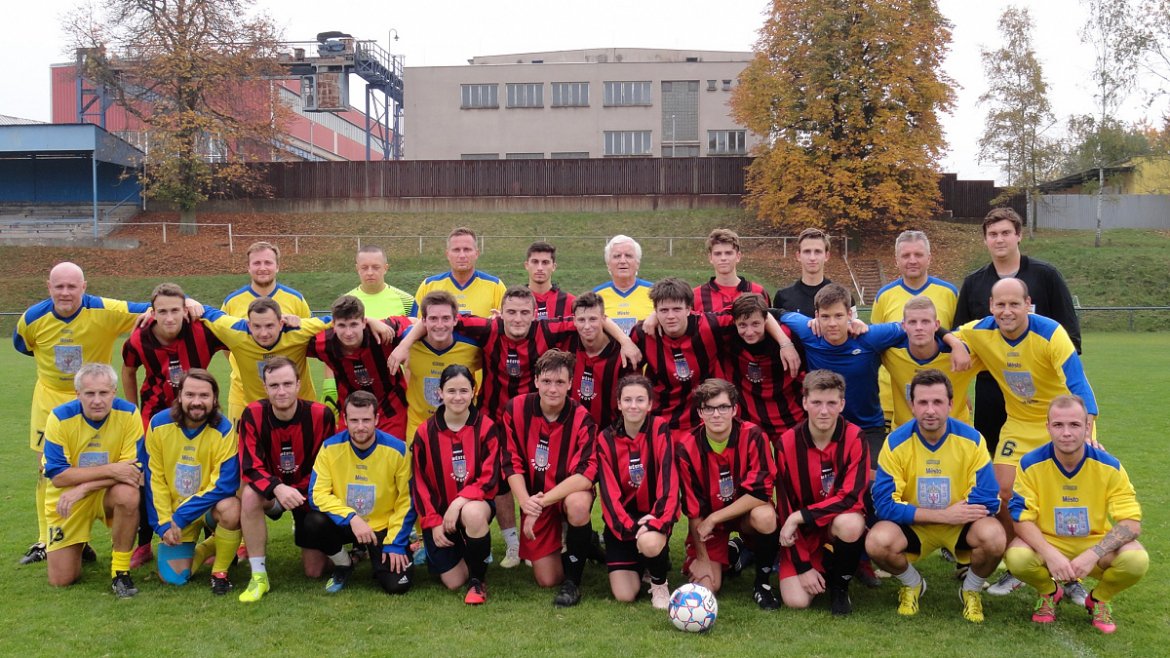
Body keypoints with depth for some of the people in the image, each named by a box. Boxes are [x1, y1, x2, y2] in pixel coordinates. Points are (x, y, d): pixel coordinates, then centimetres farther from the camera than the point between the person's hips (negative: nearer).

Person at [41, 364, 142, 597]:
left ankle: (120, 571, -19)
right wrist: (109, 469, -29)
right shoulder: (60, 418, -17)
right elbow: (57, 476, -20)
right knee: (61, 580, -1)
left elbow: (134, 469, -18)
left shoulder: (128, 414, -17)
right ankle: (77, 548, 36)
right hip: (66, 500, 1)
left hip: (108, 492, -1)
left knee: (128, 495, -37)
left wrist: (83, 488, -27)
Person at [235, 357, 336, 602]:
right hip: (270, 490, 0)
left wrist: (299, 492, -15)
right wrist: (277, 488, -40)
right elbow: (251, 467, -22)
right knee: (250, 496, -38)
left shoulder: (320, 414, -18)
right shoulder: (253, 414, -18)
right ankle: (259, 576, -22)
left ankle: (300, 532, 38)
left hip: (309, 493, 1)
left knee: (315, 572, 1)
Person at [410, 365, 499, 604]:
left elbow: (490, 478, -12)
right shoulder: (425, 432, -3)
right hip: (438, 512, 2)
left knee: (473, 513, -40)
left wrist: (460, 502, -24)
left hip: (474, 503, -1)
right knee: (453, 582, -6)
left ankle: (478, 580, -15)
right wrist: (433, 522, -7)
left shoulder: (486, 428, -8)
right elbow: (419, 483, 0)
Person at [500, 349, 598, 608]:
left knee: (579, 505, -40)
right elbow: (511, 463, -10)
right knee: (547, 579, -1)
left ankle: (573, 579, -15)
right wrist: (525, 501, -28)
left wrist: (542, 501, -36)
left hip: (570, 493, -2)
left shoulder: (581, 419, -20)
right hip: (535, 499, 2)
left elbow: (586, 474, -29)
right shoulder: (516, 409, -13)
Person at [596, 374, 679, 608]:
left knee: (650, 542, -38)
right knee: (624, 595, -9)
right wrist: (629, 528, -23)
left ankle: (659, 582, -3)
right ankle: (639, 562, 26)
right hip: (622, 518, 2)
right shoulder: (606, 439, -5)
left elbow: (668, 480, -17)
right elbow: (608, 491, -10)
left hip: (654, 514, -2)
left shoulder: (660, 431, -10)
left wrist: (658, 521, -28)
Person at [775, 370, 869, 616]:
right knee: (796, 601, -19)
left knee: (850, 524, -37)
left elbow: (852, 497, -20)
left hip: (842, 521, -1)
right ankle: (817, 568, 17)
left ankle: (840, 584, -6)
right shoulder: (787, 444, -11)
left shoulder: (855, 438, -13)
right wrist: (803, 566, -11)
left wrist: (800, 517, -25)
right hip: (802, 534, 1)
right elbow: (785, 507, -8)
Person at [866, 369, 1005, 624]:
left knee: (993, 536, -32)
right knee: (877, 541, -31)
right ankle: (912, 584, 6)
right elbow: (885, 504, -19)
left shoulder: (972, 439, -14)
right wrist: (944, 515, -23)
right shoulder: (896, 443, -15)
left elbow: (987, 502, -15)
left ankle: (972, 589, 3)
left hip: (961, 526, 0)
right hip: (912, 527, 0)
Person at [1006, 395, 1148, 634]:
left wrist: (1092, 555, -29)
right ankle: (1048, 592, 6)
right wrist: (1050, 554, -31)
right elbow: (1022, 519, -14)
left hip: (1095, 546, 1)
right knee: (1017, 557, -33)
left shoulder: (1109, 466, -11)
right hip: (1046, 544, -1)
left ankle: (1100, 598, 7)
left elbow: (1131, 523, -15)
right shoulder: (1031, 464, -14)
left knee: (1137, 559, -30)